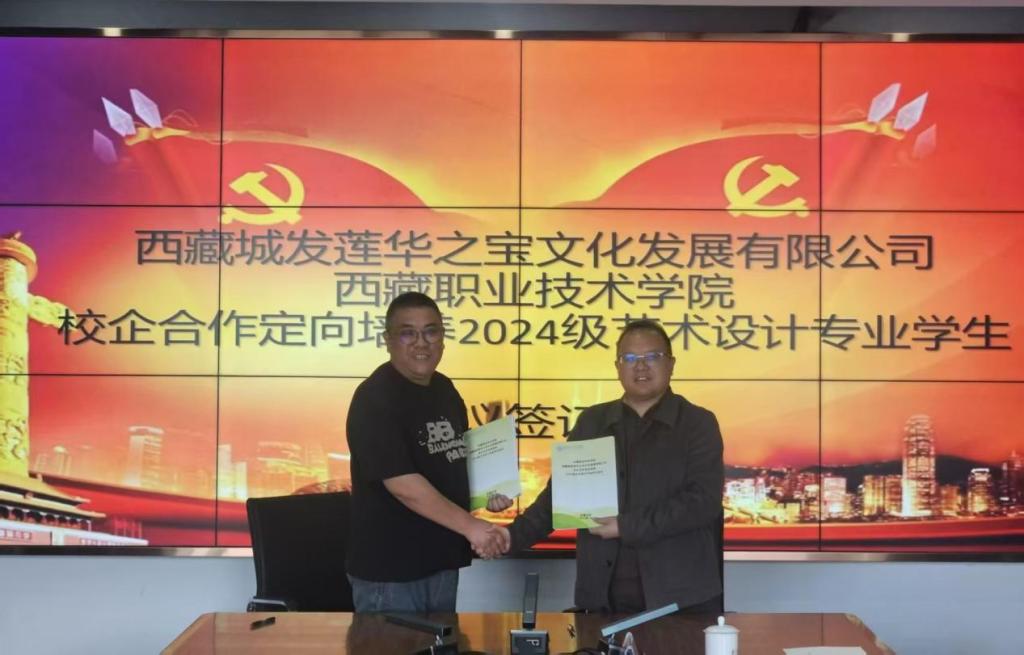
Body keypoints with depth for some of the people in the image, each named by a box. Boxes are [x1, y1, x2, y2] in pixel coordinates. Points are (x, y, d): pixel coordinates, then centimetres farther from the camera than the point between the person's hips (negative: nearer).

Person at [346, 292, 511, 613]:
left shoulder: (445, 390, 8)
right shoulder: (375, 399, -17)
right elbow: (403, 485, -25)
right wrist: (471, 527, -24)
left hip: (442, 561, 8)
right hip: (389, 570, -8)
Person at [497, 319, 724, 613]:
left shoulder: (698, 423, 0)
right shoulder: (591, 422, 11)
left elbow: (704, 501, -11)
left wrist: (626, 527, -17)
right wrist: (514, 535, -6)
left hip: (681, 594, -2)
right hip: (603, 595, 3)